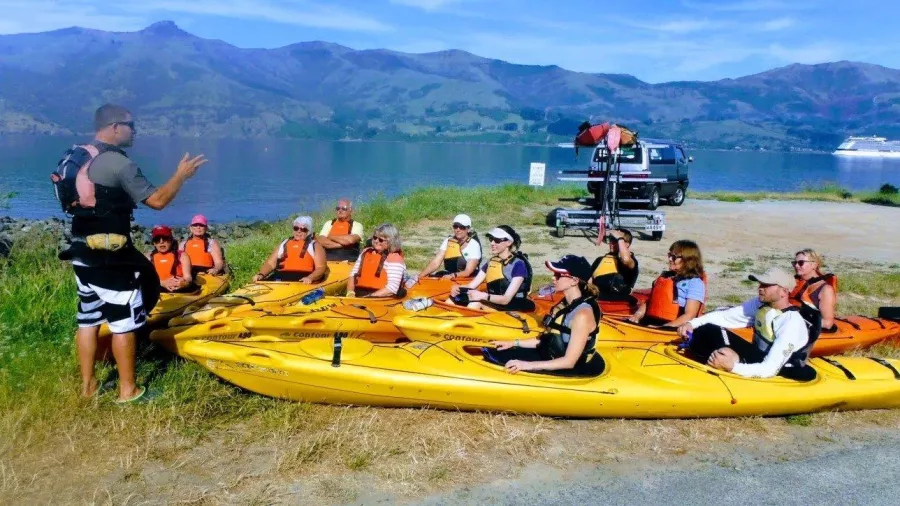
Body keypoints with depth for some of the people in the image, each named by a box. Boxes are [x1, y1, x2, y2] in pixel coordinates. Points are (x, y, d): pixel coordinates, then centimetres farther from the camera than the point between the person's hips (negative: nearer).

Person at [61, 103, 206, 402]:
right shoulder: (118, 163, -17)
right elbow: (157, 200, -18)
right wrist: (181, 175, -6)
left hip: (82, 253, 9)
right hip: (110, 257, -9)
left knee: (88, 318, 15)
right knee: (123, 322, 1)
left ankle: (88, 385, 24)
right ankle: (127, 389, 9)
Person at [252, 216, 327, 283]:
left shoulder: (315, 245, 15)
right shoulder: (284, 243, 25)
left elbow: (321, 267, 3)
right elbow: (270, 263, 19)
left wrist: (310, 278, -18)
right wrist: (261, 274, -2)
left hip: (303, 279, -3)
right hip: (280, 277, 3)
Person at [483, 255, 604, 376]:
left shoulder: (582, 314, -24)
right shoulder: (566, 303, 5)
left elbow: (569, 362, -25)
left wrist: (528, 365, -26)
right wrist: (514, 343, 7)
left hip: (568, 371, -9)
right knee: (491, 353, 4)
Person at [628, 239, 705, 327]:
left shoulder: (695, 282, 1)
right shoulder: (664, 276, 22)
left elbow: (689, 315, -8)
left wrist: (662, 328, -18)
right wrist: (637, 315, 2)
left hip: (671, 328, -6)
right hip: (648, 322, 6)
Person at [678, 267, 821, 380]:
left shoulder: (791, 324, -27)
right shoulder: (760, 304, -4)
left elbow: (770, 369, -33)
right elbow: (725, 316, -1)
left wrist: (733, 366, -46)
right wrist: (692, 323, -17)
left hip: (775, 376, -8)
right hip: (756, 357, 8)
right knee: (707, 332, -10)